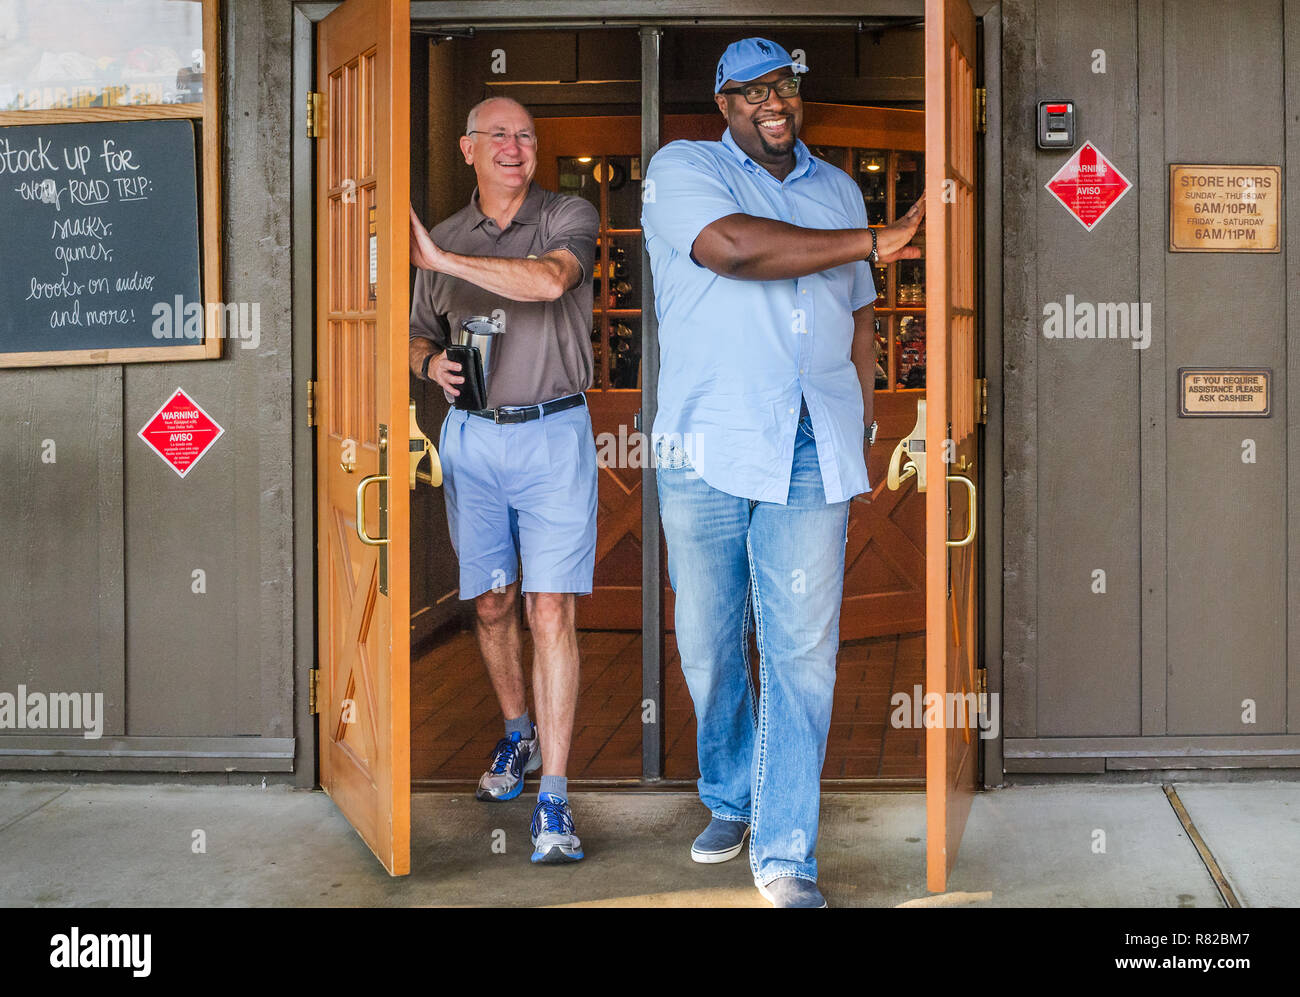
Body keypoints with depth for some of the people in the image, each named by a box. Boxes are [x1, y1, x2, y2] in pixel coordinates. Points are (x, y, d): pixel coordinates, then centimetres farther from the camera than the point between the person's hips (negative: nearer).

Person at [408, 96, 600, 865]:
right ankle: (518, 734, 36)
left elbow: (548, 281, -22)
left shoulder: (571, 217, -1)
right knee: (492, 603, 11)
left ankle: (553, 799, -9)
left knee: (551, 610, -10)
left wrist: (441, 259, -24)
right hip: (471, 435, 4)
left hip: (554, 434, -4)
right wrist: (434, 363, -3)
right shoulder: (442, 239, 11)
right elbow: (420, 334, 21)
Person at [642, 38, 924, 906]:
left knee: (803, 650, -5)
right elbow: (734, 247, -18)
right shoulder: (682, 169, 3)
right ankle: (730, 803, 30)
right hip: (707, 446, -2)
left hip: (814, 452, 2)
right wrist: (872, 242, -12)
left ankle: (785, 853, 0)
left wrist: (865, 432, 19)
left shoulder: (837, 189, 20)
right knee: (710, 645, 6)